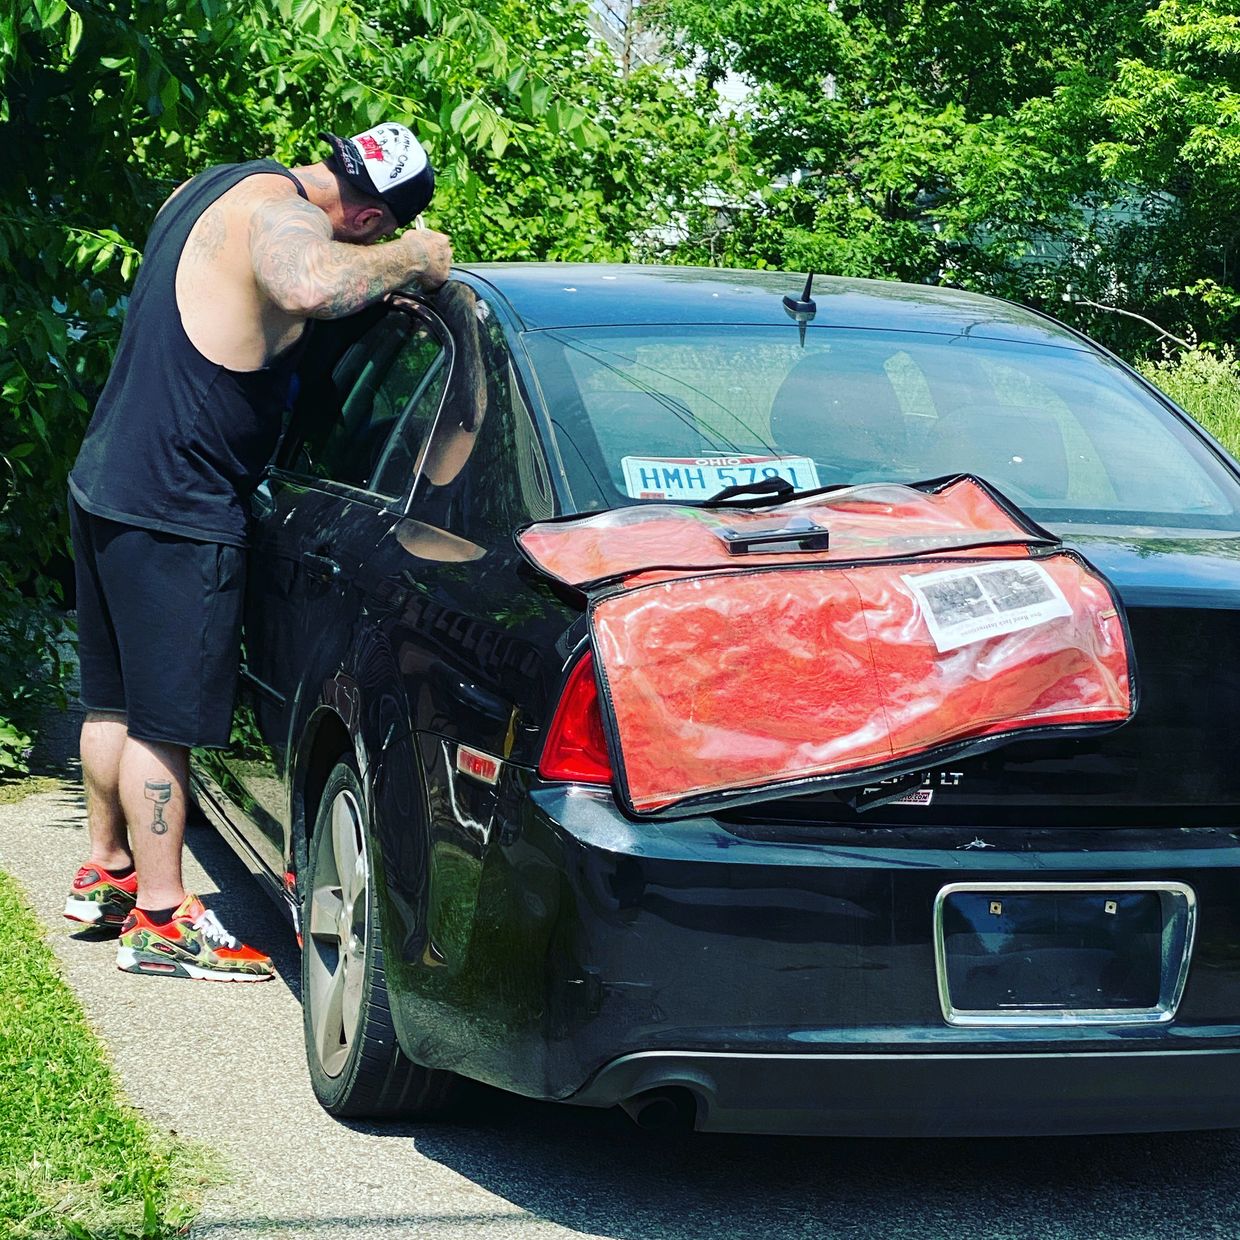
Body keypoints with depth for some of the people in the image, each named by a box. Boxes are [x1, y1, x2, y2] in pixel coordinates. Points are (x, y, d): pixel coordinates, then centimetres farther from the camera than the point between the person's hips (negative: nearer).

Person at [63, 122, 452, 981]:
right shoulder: (282, 217, -18)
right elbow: (309, 285, -42)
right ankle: (159, 919, 6)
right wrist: (410, 258, -26)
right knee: (165, 717, -1)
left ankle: (107, 871, 33)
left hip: (108, 482, 10)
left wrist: (384, 282, 20)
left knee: (117, 699, 20)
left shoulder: (219, 187, 13)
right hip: (175, 512, -10)